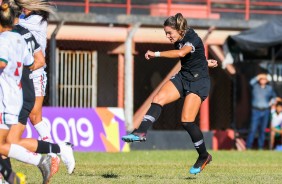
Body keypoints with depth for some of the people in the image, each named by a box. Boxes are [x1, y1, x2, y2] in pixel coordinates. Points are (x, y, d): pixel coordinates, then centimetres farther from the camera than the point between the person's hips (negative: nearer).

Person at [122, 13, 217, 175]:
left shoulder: (193, 38, -22)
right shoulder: (178, 42, 4)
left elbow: (181, 53, -42)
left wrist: (156, 54, -39)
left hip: (199, 82, -8)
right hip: (183, 77, 8)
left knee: (187, 120, -14)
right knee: (158, 99, -15)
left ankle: (204, 157, 2)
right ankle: (141, 132, -25)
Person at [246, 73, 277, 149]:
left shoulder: (269, 88, 10)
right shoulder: (255, 86, 1)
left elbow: (274, 96, 25)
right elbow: (251, 82, -21)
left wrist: (272, 101, 6)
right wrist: (259, 77, -26)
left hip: (265, 111, 3)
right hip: (256, 111, -3)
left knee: (263, 130, 7)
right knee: (253, 129, -9)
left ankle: (260, 147, 14)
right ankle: (248, 146, -8)